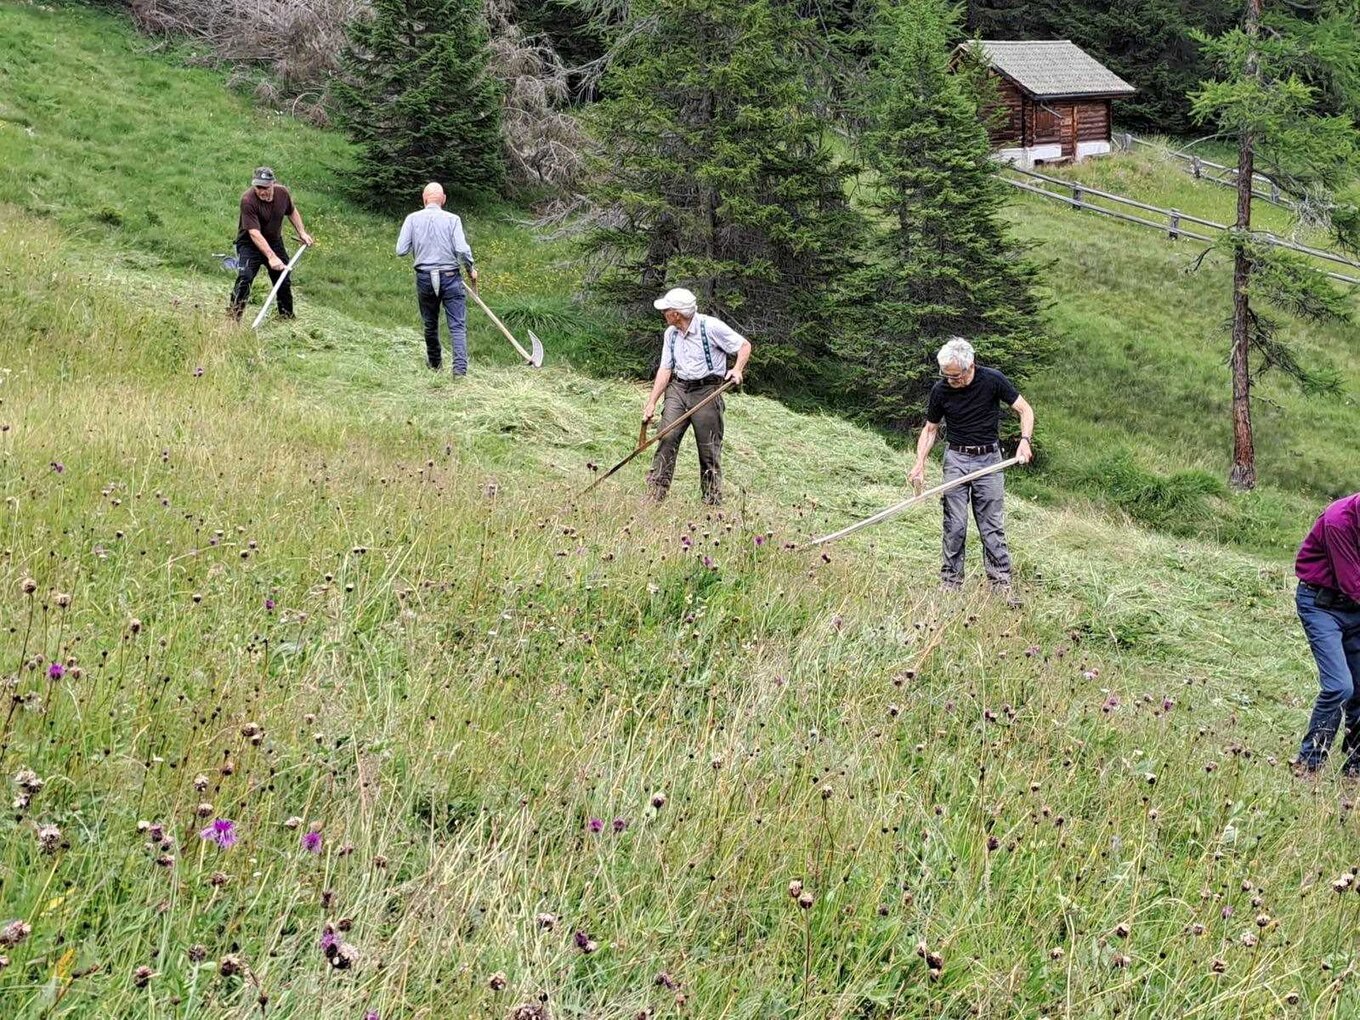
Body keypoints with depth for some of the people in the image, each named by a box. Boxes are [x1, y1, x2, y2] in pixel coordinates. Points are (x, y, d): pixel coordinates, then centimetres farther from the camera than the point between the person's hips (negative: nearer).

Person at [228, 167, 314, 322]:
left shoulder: (282, 193, -12)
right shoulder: (248, 201, -30)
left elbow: (292, 211, 12)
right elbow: (254, 233, -35)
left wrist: (302, 232, 6)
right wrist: (271, 256, -42)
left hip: (275, 241, 6)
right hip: (250, 244, -5)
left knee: (285, 280, 11)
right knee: (244, 277, -23)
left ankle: (287, 316, 29)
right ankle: (233, 318, -19)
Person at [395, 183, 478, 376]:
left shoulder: (413, 219, -1)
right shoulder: (452, 219, -6)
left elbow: (400, 250, -5)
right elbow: (462, 249, -13)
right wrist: (471, 269, 4)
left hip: (424, 278, 2)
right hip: (450, 277, -2)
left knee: (430, 324, 19)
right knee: (457, 325, -2)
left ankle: (434, 363, 34)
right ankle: (460, 366, -14)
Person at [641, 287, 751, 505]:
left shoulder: (711, 326, -9)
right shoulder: (670, 334, 10)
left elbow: (744, 345, -2)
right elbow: (665, 369, 12)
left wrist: (737, 369, -19)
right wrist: (651, 403, 6)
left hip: (706, 390, -5)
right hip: (678, 389, 5)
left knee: (709, 448, -1)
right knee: (667, 438, -11)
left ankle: (713, 502, 7)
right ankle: (655, 493, -11)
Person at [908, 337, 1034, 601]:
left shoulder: (992, 381, -12)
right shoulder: (940, 390, -6)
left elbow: (1025, 410, -2)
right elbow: (930, 429, 6)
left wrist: (1024, 441, -18)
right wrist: (920, 463, -7)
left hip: (989, 459, -1)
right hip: (956, 459, 1)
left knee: (992, 525, 0)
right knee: (955, 525, -1)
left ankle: (1001, 582, 3)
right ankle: (951, 581, 6)